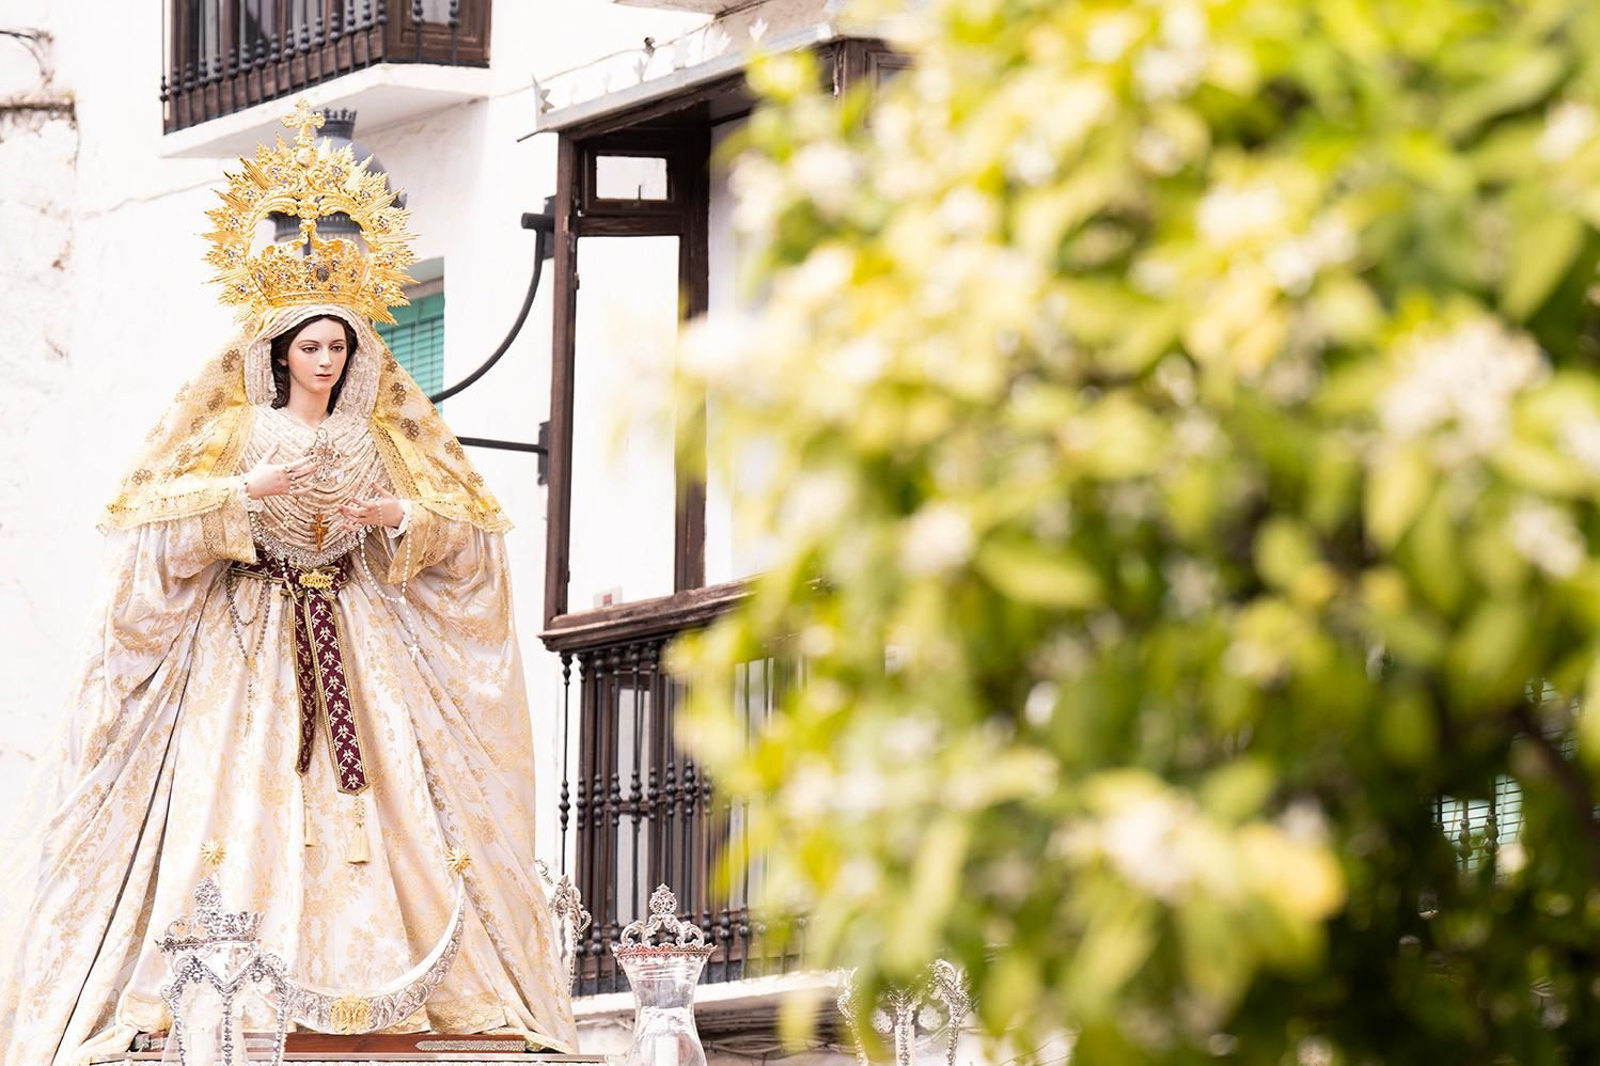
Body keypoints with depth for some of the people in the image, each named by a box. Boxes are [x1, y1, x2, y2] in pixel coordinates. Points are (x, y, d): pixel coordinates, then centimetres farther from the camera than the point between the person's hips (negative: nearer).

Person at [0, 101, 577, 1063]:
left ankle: (372, 975, -14)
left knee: (375, 803, -9)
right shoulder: (230, 426, 5)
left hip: (357, 637, 3)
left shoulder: (383, 435, 12)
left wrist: (398, 516, -10)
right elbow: (157, 517, -5)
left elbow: (468, 529, 9)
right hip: (244, 639, -3)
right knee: (236, 794, -14)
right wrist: (253, 491, -16)